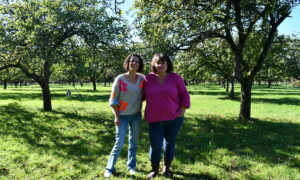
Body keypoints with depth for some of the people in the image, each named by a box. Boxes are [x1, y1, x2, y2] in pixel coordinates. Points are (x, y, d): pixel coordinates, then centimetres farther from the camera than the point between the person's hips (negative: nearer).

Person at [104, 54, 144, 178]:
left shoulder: (142, 79, -3)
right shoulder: (120, 79, -12)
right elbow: (113, 99, -9)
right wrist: (116, 116, -11)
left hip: (136, 115, 4)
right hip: (123, 115, -3)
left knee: (133, 142, 13)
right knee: (119, 143, -3)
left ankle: (131, 165, 30)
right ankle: (110, 168, 16)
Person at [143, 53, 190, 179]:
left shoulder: (175, 78, -3)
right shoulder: (148, 78, -1)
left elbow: (184, 95, 1)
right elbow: (142, 95, 11)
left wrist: (182, 112, -4)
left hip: (173, 118, 1)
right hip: (154, 119, 0)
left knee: (170, 143, 14)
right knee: (155, 145, 0)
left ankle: (167, 167, 34)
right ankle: (154, 169, 24)